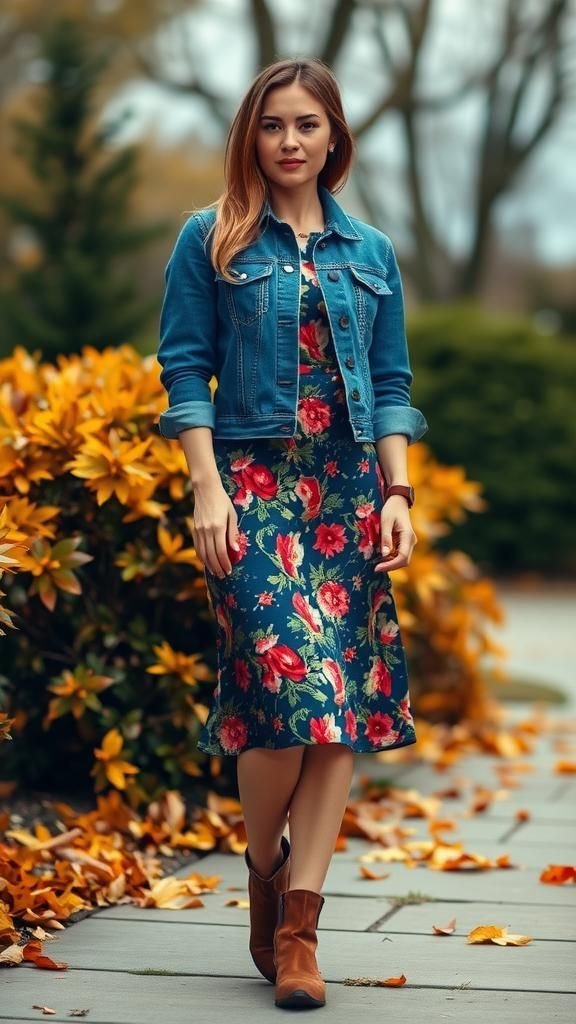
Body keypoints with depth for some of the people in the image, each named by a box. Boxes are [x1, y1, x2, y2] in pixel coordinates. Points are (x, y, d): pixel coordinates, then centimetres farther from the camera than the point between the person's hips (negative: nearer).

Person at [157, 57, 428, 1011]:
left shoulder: (371, 253, 14)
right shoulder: (211, 241, 4)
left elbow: (391, 383, 14)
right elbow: (184, 369, 0)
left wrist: (399, 494, 3)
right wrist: (208, 490, -10)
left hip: (348, 491, 4)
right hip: (252, 485, -4)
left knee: (348, 696, -3)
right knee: (294, 683, -17)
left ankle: (298, 925, 2)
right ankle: (265, 877, 9)